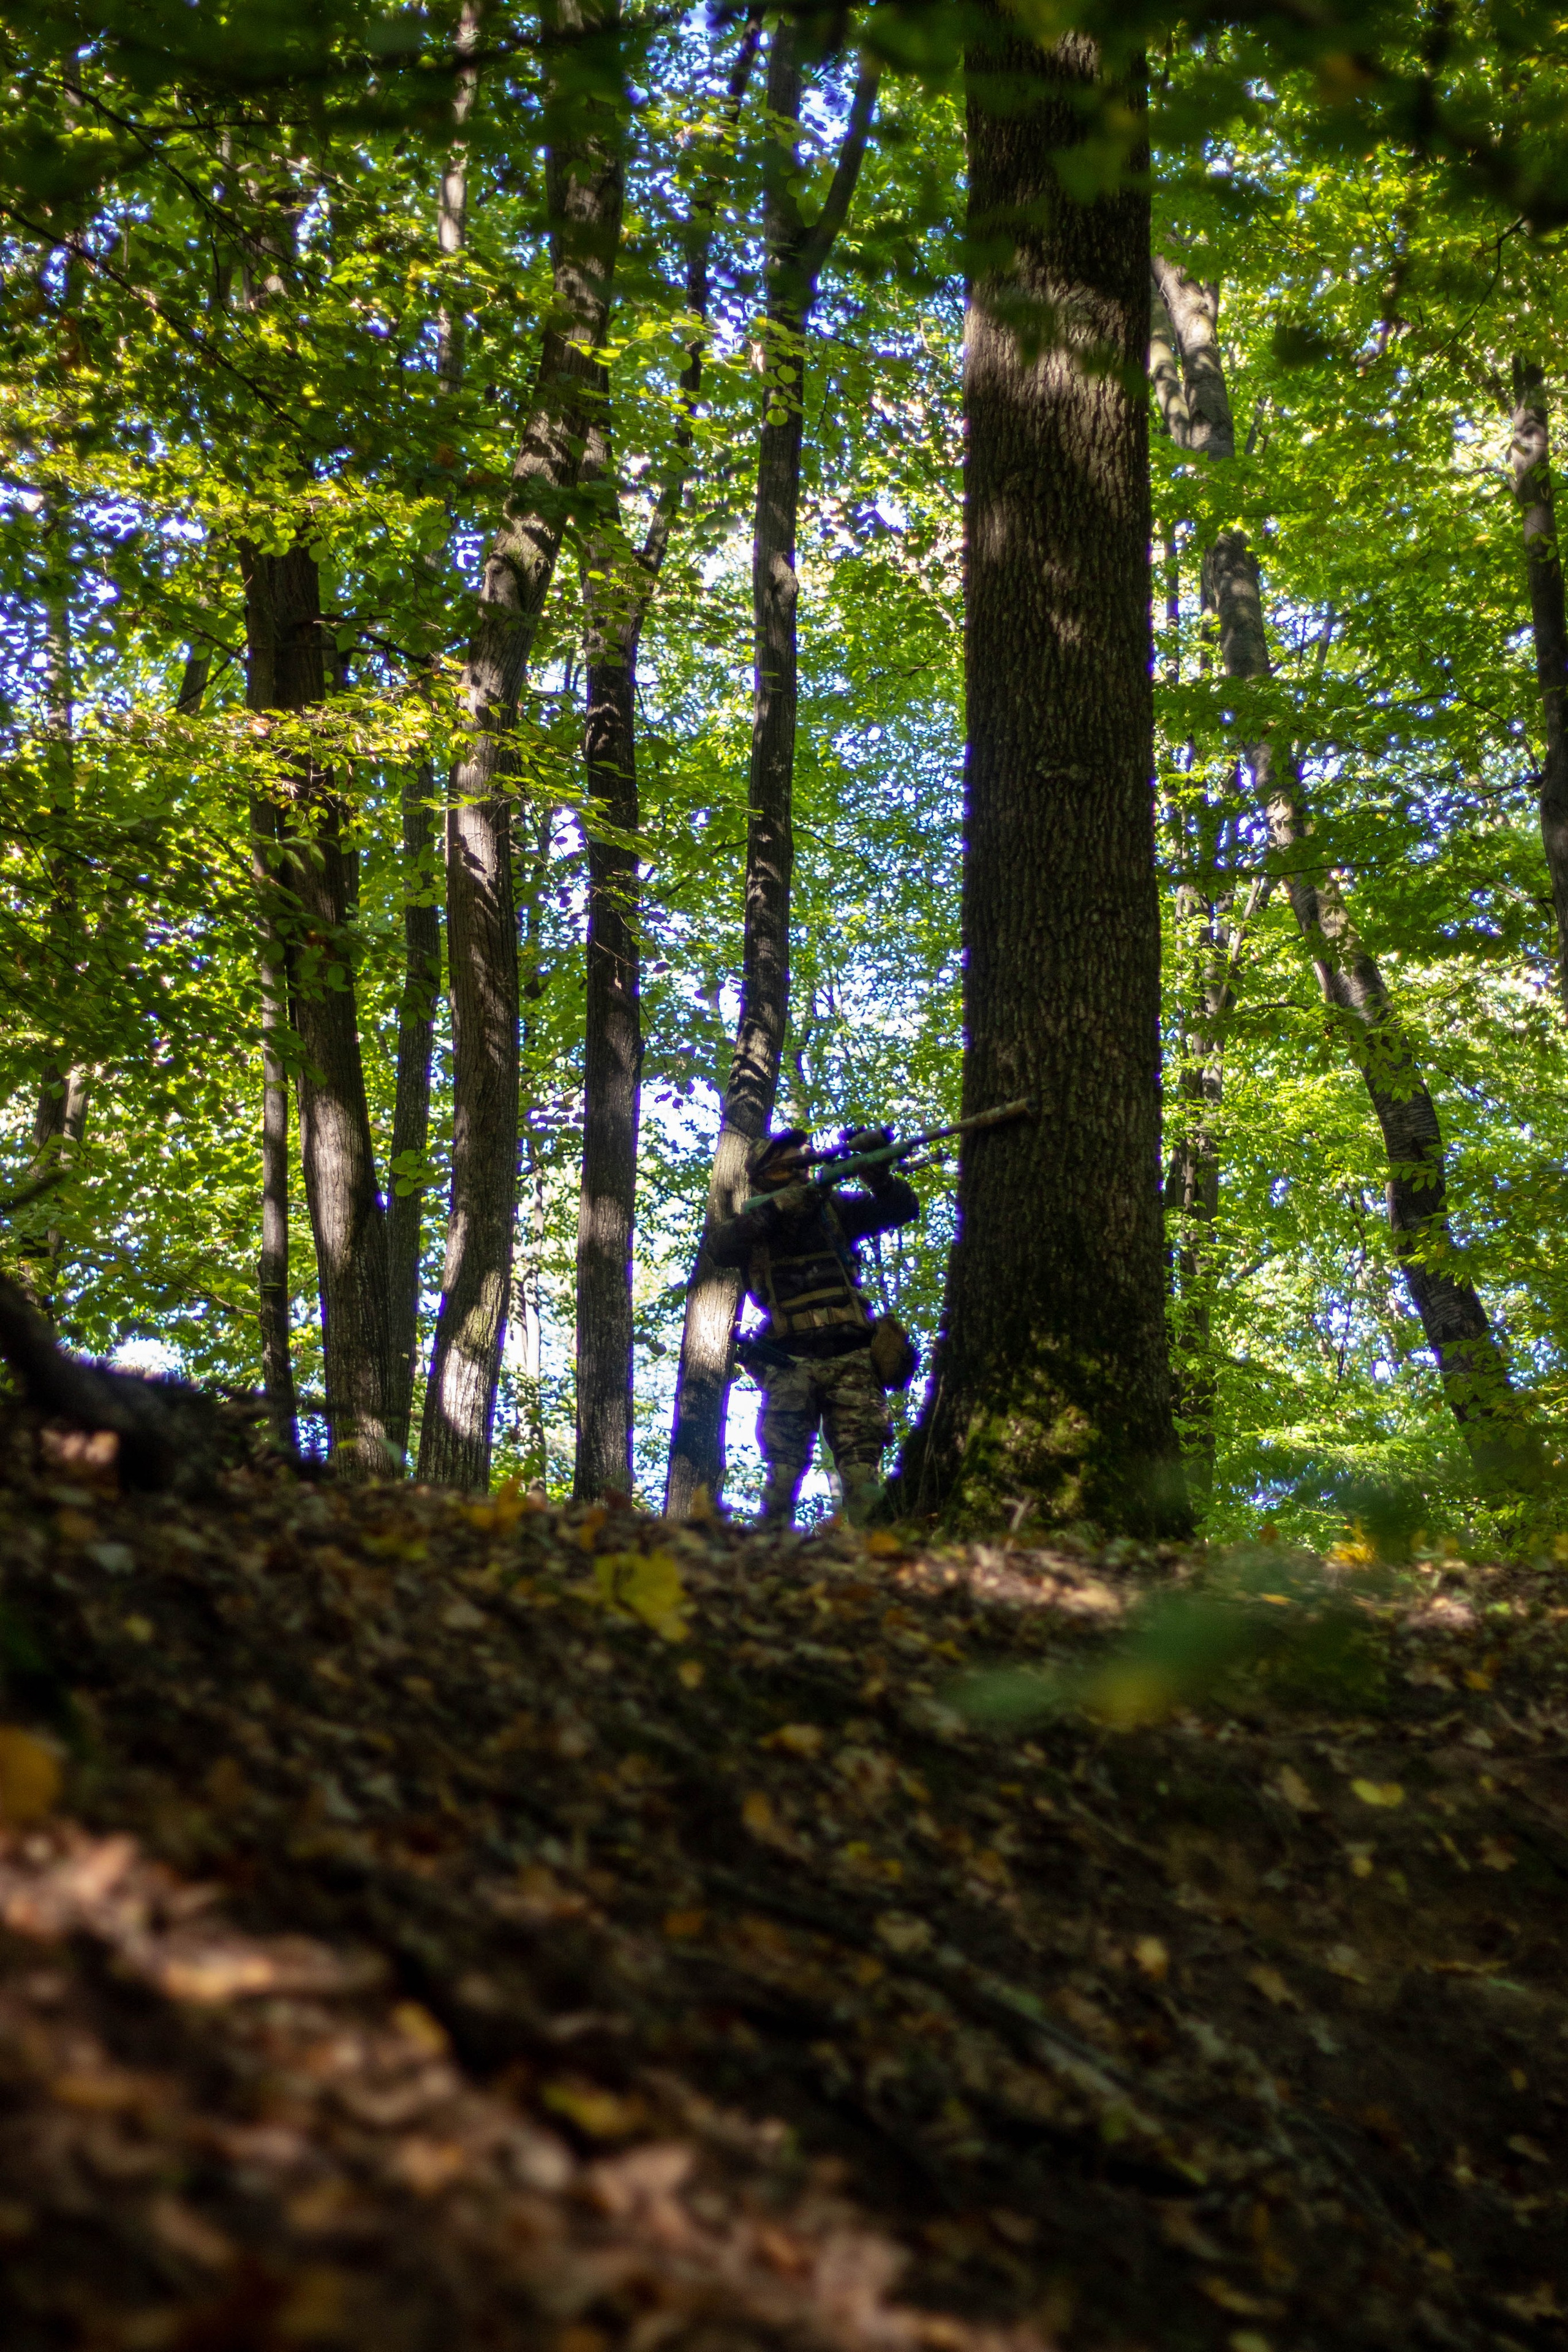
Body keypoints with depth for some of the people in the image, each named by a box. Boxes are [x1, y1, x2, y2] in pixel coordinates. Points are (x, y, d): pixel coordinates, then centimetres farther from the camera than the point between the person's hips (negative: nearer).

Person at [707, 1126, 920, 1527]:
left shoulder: (833, 1208, 15)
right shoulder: (751, 1223, 11)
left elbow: (903, 1209, 13)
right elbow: (721, 1246, -11)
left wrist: (876, 1171, -6)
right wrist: (777, 1208, -20)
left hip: (850, 1358, 0)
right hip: (790, 1363, 0)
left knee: (861, 1467, -11)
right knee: (784, 1467, -10)